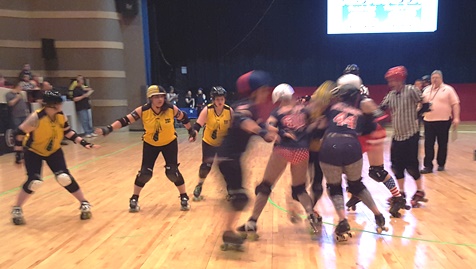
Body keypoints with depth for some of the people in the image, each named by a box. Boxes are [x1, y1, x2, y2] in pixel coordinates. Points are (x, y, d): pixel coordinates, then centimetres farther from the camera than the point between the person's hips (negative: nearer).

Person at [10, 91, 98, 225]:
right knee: (34, 181, -15)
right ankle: (16, 210, 10)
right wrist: (18, 153, -18)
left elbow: (68, 132, -1)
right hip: (33, 152, -3)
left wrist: (83, 142, -11)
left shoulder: (61, 116, -15)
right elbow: (18, 133, -21)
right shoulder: (36, 118, -30)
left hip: (53, 151, 3)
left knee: (65, 178, -10)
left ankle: (84, 203, 4)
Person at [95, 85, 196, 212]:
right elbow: (125, 120, -22)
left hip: (169, 143, 0)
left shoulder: (172, 109, -21)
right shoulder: (143, 110, -22)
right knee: (145, 173, -2)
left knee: (172, 172, -8)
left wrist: (191, 131, 8)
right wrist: (108, 129, -33)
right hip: (150, 144, 1)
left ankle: (184, 198, 13)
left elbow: (184, 118, -3)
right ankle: (134, 199, 21)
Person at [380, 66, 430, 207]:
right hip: (397, 136, 6)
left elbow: (425, 105, -8)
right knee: (396, 165, 9)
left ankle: (420, 192, 20)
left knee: (411, 165, -1)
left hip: (411, 135, -6)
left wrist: (414, 116, -7)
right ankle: (401, 193, 24)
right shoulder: (390, 95, 5)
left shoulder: (411, 90, -11)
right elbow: (381, 109, -1)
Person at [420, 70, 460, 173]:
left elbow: (455, 104, -5)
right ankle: (428, 166, 4)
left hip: (443, 121, -3)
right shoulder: (427, 90, 11)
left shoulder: (448, 89, -1)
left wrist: (456, 118, -12)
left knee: (442, 144, 7)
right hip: (428, 121, 3)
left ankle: (441, 164, 20)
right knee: (428, 144, 1)